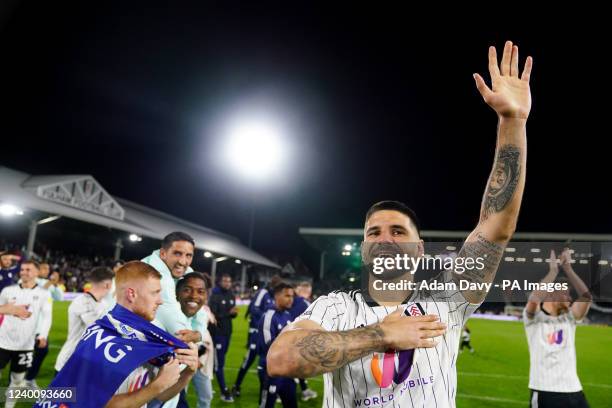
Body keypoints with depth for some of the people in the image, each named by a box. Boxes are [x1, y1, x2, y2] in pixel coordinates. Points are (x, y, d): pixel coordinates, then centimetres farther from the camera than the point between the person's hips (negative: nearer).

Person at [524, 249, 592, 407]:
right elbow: (534, 299, -25)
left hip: (573, 390, 5)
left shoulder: (569, 318, 11)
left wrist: (567, 268, -8)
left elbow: (586, 296, -4)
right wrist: (553, 270, -16)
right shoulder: (534, 318, -3)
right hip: (544, 391, -5)